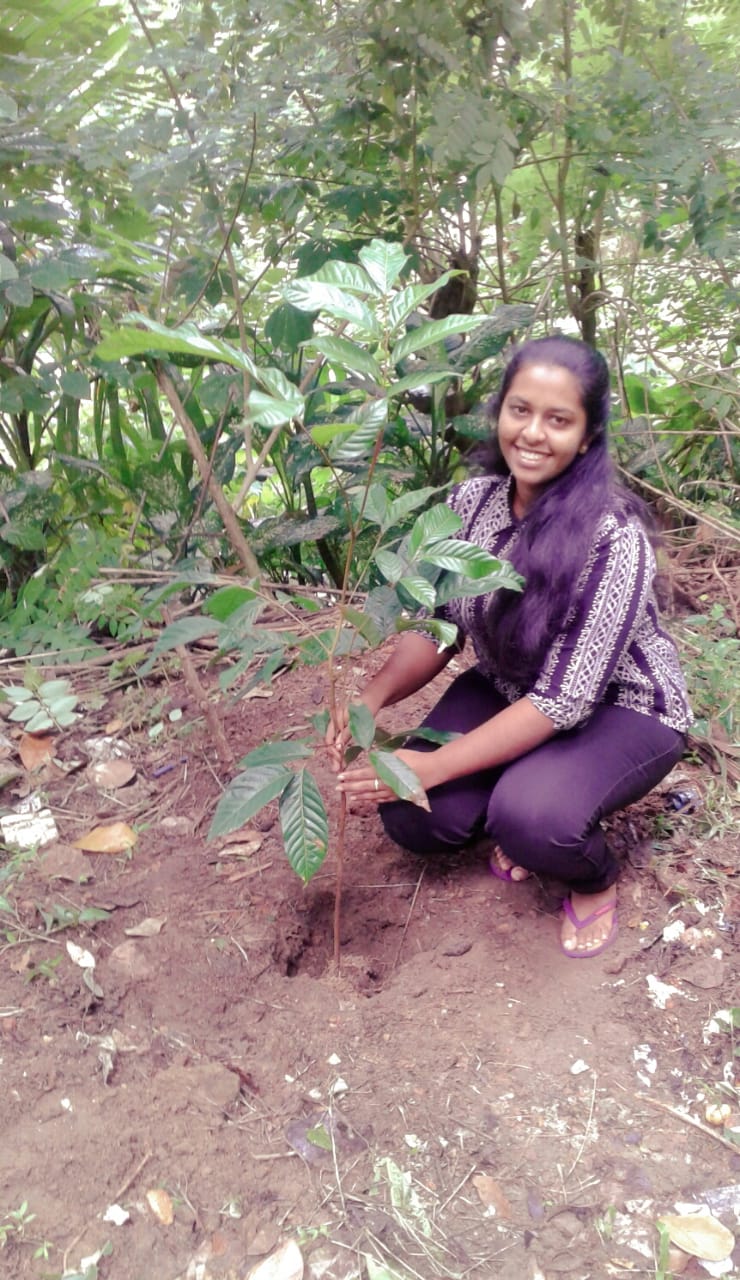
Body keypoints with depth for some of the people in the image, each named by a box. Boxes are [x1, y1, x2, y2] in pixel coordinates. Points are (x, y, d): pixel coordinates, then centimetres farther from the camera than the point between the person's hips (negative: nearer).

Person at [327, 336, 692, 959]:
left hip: (619, 710, -4)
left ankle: (597, 878, 3)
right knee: (412, 817, -15)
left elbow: (566, 698, -28)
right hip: (509, 693, 5)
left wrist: (437, 765, -30)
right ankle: (514, 804, 16)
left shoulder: (612, 535, -28)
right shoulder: (470, 501, -11)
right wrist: (370, 699, -22)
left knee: (530, 818, -33)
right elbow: (437, 628, -4)